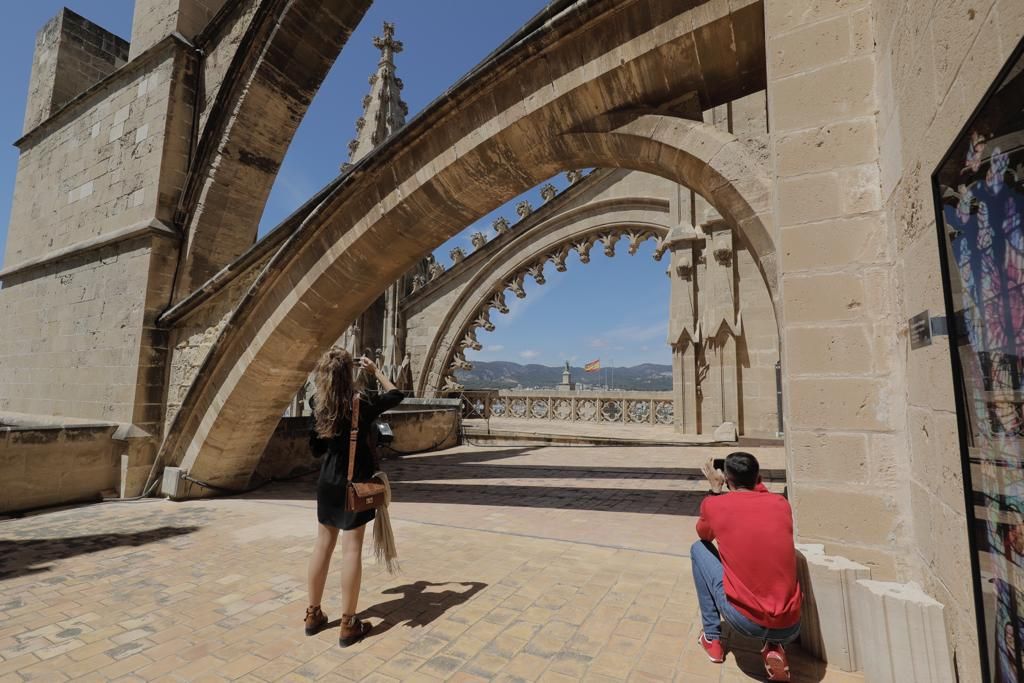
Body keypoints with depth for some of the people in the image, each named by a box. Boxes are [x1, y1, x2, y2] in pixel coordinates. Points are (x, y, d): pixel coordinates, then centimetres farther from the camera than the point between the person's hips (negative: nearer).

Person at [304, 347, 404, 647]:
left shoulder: (320, 409, -3)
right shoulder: (363, 404, -15)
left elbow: (317, 449, 8)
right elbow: (395, 395, 3)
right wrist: (376, 371, 11)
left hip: (328, 482, 5)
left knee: (323, 545, 16)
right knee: (352, 549, 2)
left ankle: (313, 615, 30)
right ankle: (348, 625, 12)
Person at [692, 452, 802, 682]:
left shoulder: (714, 505, -4)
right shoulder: (781, 503, 3)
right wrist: (757, 482, 27)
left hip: (744, 621, -3)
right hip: (789, 629, 3)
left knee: (699, 548, 19)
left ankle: (712, 638, 22)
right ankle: (774, 647, 12)